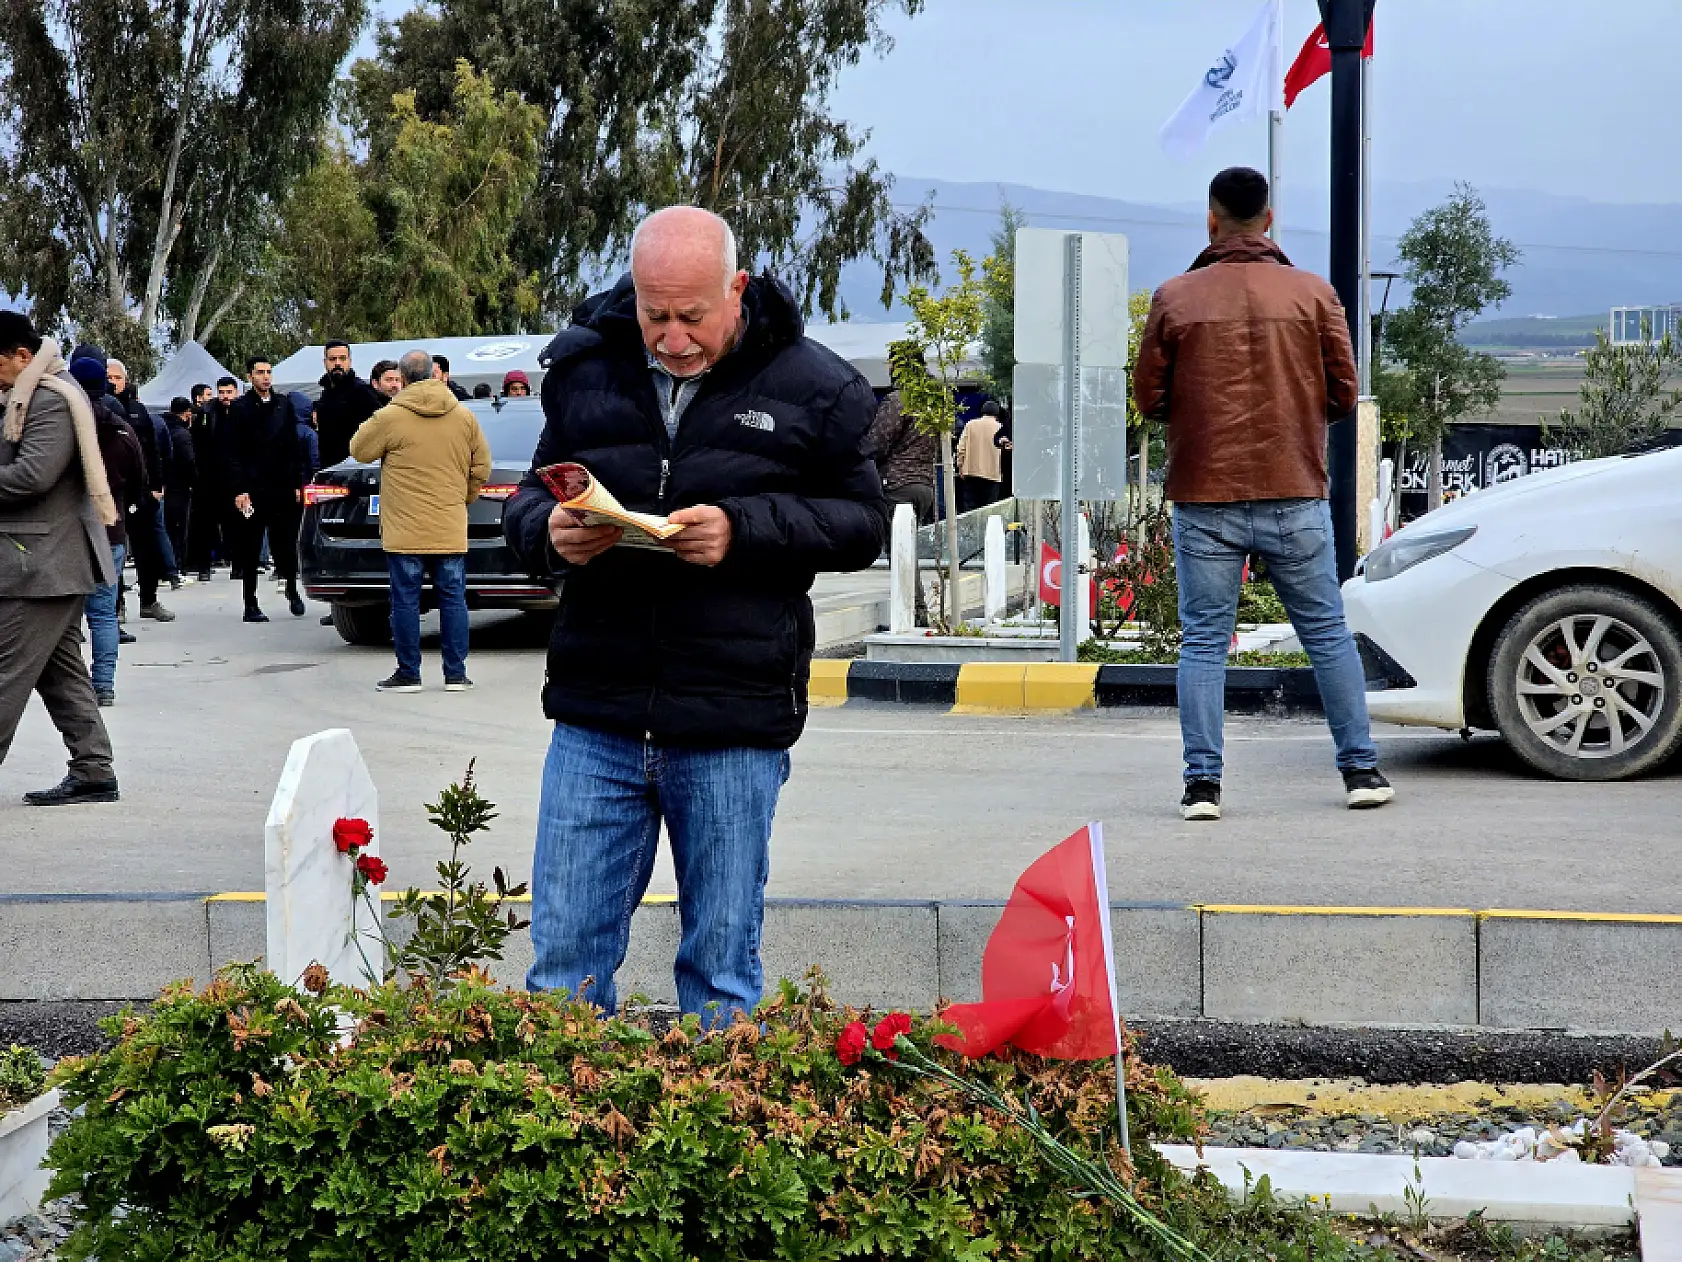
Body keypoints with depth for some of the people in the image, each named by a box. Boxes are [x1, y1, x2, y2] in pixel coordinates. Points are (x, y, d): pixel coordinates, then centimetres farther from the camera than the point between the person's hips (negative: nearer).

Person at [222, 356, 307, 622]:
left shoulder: (284, 405, 10)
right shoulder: (241, 408, -1)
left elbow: (293, 448, 13)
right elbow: (231, 453, -4)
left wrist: (297, 483, 6)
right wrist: (239, 490, -12)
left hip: (283, 488, 3)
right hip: (252, 489, -3)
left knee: (286, 542, 2)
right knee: (251, 548, 2)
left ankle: (292, 588, 24)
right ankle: (251, 604, 8)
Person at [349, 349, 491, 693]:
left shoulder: (390, 417, -9)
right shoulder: (464, 417, 3)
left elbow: (359, 451, 4)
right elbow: (481, 467, 9)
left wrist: (370, 424, 21)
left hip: (405, 532, -3)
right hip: (450, 531, 3)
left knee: (406, 601, 3)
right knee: (453, 599, 7)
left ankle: (408, 674, 7)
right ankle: (456, 674, 9)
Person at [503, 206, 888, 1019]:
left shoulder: (809, 387, -1)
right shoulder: (582, 369, 7)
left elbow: (862, 523, 2)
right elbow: (527, 502, 15)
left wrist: (745, 530, -14)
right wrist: (550, 532, -9)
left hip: (735, 729, -2)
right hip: (595, 717, 2)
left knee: (722, 968, 9)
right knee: (564, 957, 4)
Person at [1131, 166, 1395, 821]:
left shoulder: (1175, 298, -1)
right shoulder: (1313, 293, 0)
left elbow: (1149, 397, 2)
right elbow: (1342, 393, 2)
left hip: (1205, 501, -1)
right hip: (1295, 497, 1)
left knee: (1204, 643, 4)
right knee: (1328, 635, 11)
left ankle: (1202, 783, -1)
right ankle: (1361, 770, 14)